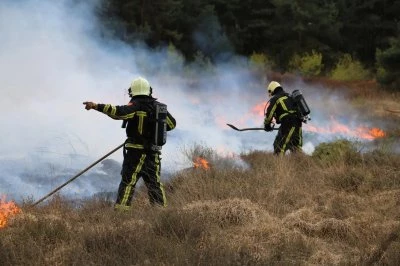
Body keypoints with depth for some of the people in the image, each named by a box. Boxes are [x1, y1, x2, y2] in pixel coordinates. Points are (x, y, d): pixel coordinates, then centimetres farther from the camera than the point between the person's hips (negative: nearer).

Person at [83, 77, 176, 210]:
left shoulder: (136, 105, -9)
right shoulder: (159, 106, 10)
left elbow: (120, 112, -26)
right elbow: (172, 123, 20)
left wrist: (97, 106, -30)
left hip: (136, 151, -6)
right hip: (154, 152, 6)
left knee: (127, 182, -6)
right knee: (154, 183, 15)